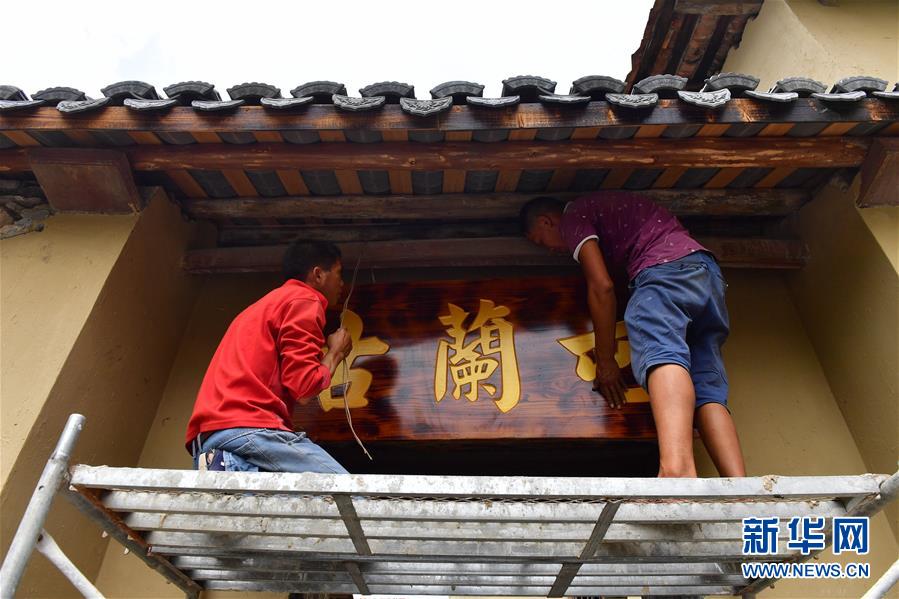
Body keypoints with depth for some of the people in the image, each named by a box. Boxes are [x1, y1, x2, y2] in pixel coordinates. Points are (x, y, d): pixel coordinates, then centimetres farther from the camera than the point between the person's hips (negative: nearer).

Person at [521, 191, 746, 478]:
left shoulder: (573, 216, 7)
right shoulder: (602, 206, 34)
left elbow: (601, 286, -4)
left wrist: (605, 361, -2)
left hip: (667, 269, -9)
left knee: (658, 349, -32)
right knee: (706, 390, -3)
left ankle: (677, 468, -57)